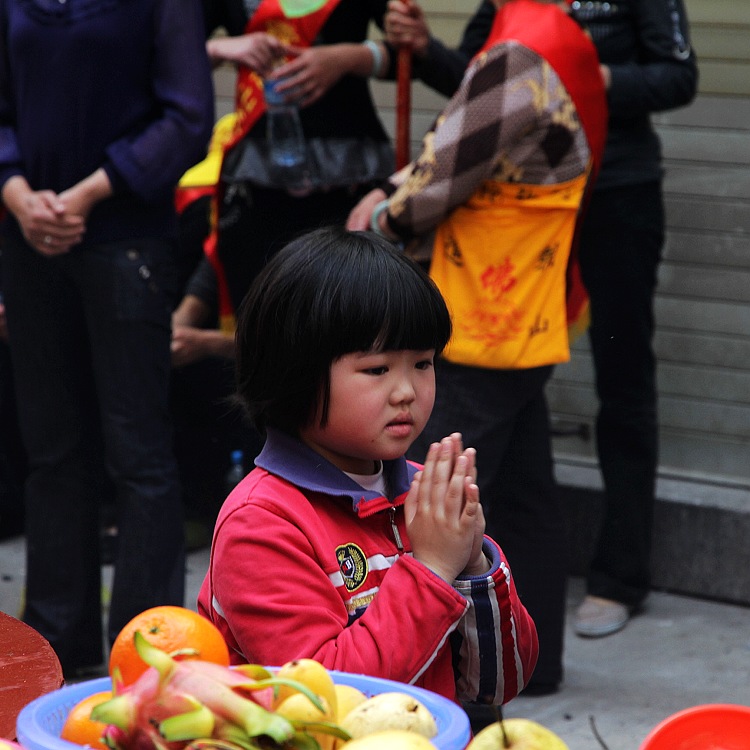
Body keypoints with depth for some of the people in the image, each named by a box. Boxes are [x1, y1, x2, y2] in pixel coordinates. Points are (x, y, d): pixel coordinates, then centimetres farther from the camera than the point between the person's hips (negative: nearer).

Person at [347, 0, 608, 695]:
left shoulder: (519, 57, -22)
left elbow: (442, 177, -17)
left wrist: (381, 217, 2)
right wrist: (391, 196, 4)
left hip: (480, 331, -10)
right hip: (524, 327, 10)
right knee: (524, 498, 15)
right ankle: (532, 658, 24)